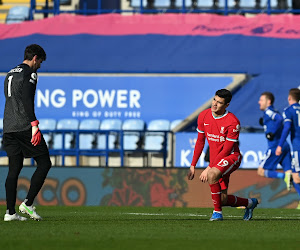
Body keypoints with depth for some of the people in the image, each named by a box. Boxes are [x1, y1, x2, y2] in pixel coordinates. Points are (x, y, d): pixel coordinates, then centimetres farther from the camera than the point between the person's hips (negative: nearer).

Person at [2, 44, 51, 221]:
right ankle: (28, 203, -8)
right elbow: (27, 99, -19)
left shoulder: (10, 74, 21)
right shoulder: (29, 73, -6)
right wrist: (34, 124, -24)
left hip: (8, 127, 9)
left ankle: (10, 212, 1)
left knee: (14, 169, 7)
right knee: (44, 163, 0)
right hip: (24, 126, -9)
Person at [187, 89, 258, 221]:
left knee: (212, 175, -37)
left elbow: (227, 149, -19)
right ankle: (249, 203, 31)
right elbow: (200, 142, 12)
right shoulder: (204, 116, 0)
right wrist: (193, 165, 9)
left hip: (231, 157, -6)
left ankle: (217, 212, -22)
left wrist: (209, 168, -23)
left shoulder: (233, 122, -18)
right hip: (215, 160, 6)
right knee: (222, 200, 0)